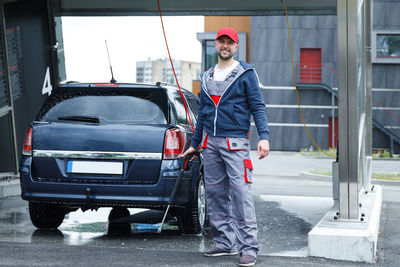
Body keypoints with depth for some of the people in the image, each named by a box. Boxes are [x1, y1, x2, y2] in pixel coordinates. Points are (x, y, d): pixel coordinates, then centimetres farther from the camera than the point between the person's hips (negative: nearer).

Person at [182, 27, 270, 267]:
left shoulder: (246, 73, 1)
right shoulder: (207, 77, 17)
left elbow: (258, 107, -5)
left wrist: (264, 137, -18)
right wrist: (194, 144, 24)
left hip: (235, 142, -6)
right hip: (210, 143, 6)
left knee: (241, 193, -13)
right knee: (215, 194, 6)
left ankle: (249, 248, -12)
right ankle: (225, 243, 14)